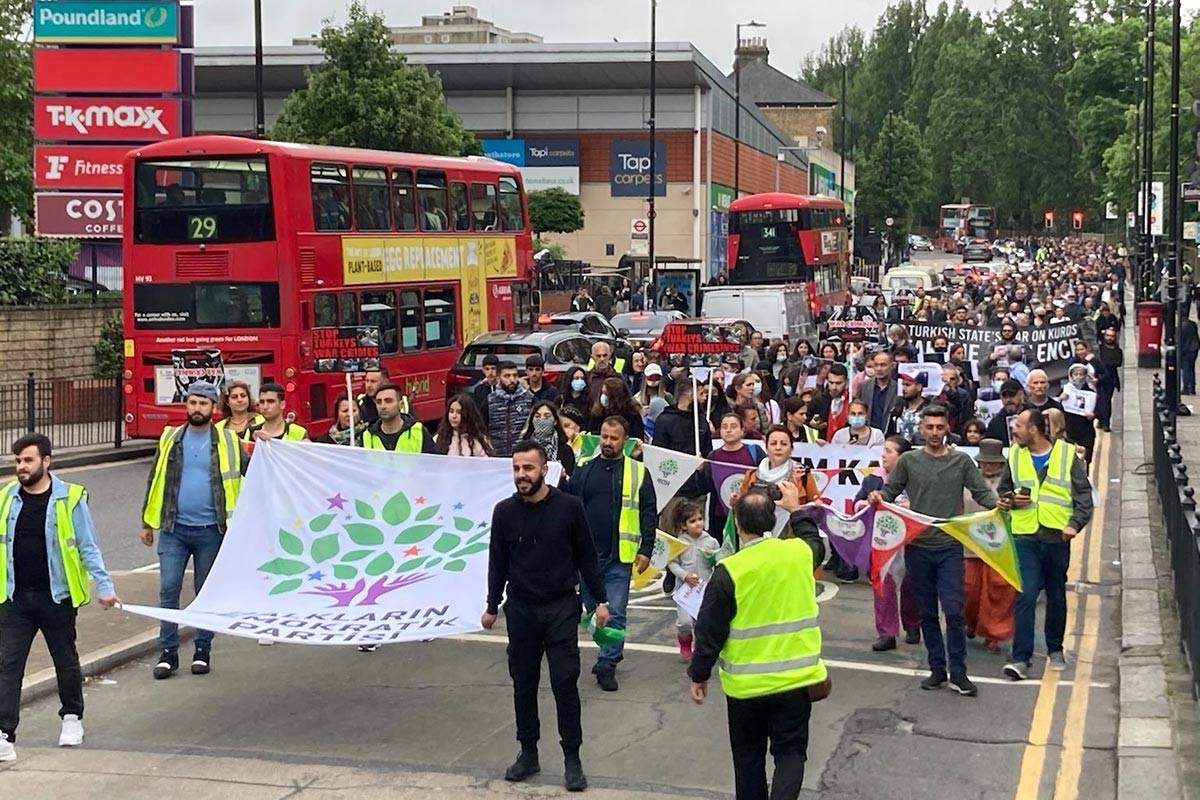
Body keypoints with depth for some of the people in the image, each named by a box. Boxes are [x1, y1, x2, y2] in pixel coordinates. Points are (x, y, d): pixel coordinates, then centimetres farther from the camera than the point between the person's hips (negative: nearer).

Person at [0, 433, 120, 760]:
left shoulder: (69, 499, -8)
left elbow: (88, 547, -4)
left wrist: (103, 585, -10)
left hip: (56, 597, -2)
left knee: (66, 660, 14)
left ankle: (72, 718, 35)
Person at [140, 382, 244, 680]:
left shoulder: (227, 441, 2)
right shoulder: (171, 439, 7)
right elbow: (156, 480, 12)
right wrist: (147, 522, 13)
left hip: (210, 530, -1)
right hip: (174, 528, 1)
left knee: (207, 592, 7)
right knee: (168, 589, -3)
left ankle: (203, 650, 18)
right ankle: (168, 652, 4)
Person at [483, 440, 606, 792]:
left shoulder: (569, 507, -7)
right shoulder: (504, 512, -1)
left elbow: (586, 556, 0)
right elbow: (497, 562, 8)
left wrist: (600, 599, 0)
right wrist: (492, 606, 12)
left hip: (561, 608, -2)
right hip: (520, 608, 3)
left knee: (565, 682, -2)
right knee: (523, 683, 9)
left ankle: (573, 758, 6)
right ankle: (528, 753, 20)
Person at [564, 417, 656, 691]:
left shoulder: (638, 472, 0)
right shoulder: (583, 469, 6)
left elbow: (649, 514, -1)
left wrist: (645, 549, -8)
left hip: (619, 556, -3)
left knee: (615, 613, -3)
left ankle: (607, 664, 5)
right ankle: (611, 655, 30)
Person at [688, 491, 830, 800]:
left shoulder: (729, 572, -15)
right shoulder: (801, 552, -6)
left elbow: (710, 632, -9)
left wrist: (699, 675, 4)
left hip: (746, 684, -2)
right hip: (797, 679, 2)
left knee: (749, 755, 16)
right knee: (790, 752, 11)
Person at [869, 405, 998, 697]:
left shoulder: (962, 461, 4)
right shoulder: (909, 460, 4)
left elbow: (982, 492, 2)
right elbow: (891, 490, 7)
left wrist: (999, 504, -18)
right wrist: (878, 496, -15)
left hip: (950, 547, -1)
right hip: (917, 547, 1)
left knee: (954, 610, -7)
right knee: (927, 612, 9)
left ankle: (958, 673, 1)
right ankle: (937, 669, 18)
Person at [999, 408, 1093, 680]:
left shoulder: (1067, 454, -1)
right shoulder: (1015, 455, 7)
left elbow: (1083, 493, 0)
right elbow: (1003, 489, 20)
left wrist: (1075, 523, -13)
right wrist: (1010, 500, -2)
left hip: (1057, 535, -1)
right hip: (1025, 535, 1)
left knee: (1057, 596, 13)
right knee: (1025, 595, -10)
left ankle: (1055, 650, 29)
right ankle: (1021, 657, -11)